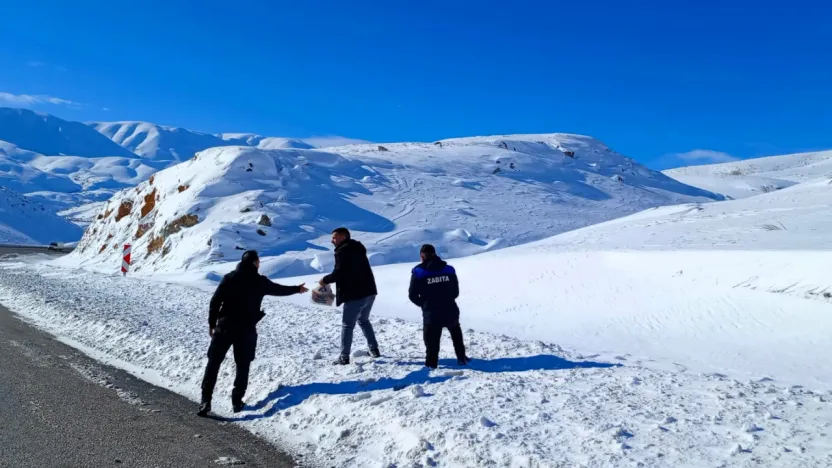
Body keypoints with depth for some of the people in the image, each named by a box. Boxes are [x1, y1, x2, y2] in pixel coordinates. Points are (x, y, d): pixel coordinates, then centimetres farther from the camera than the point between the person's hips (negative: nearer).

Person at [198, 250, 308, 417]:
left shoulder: (229, 277, 1)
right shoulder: (260, 281, -1)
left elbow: (215, 301, 0)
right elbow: (279, 289, 14)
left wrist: (212, 323, 9)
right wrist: (298, 289, 31)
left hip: (224, 326, 1)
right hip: (246, 329, -1)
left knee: (213, 363, 7)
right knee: (242, 365, 13)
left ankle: (205, 400, -1)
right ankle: (237, 401, 11)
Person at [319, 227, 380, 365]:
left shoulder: (342, 251, -10)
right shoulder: (358, 249, 18)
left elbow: (339, 273, -18)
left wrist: (325, 280, -1)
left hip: (355, 295, -9)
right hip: (369, 292, 9)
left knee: (347, 325, 0)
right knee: (363, 320, 25)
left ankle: (344, 357, 2)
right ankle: (374, 349, 25)